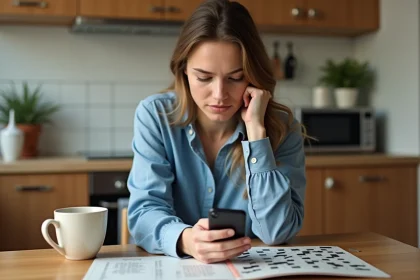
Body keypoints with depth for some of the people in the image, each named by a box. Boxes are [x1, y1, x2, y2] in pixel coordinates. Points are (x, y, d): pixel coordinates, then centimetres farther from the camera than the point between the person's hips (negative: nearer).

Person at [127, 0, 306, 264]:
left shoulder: (282, 128, -9)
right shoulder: (155, 116, -8)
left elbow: (278, 232, -17)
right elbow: (146, 209, -13)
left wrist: (256, 129, -21)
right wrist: (185, 239, -34)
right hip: (171, 265, 1)